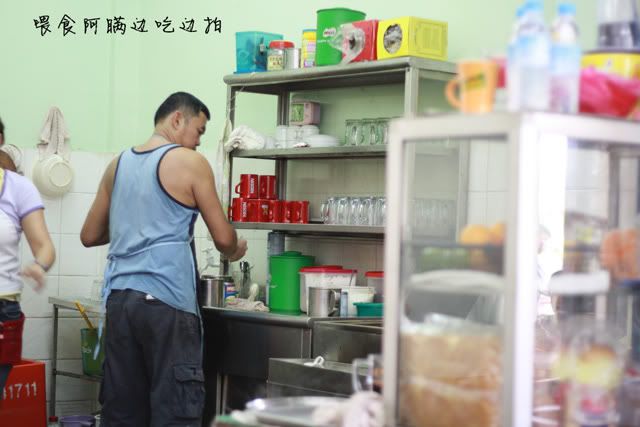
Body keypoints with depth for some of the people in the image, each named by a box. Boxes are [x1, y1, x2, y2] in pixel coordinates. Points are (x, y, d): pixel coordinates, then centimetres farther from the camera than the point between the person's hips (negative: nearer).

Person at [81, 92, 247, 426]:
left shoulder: (119, 164, 14)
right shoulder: (190, 163, -2)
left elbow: (90, 236, 19)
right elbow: (223, 238, -1)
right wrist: (233, 252, 20)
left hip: (119, 297, 6)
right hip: (166, 300, -6)